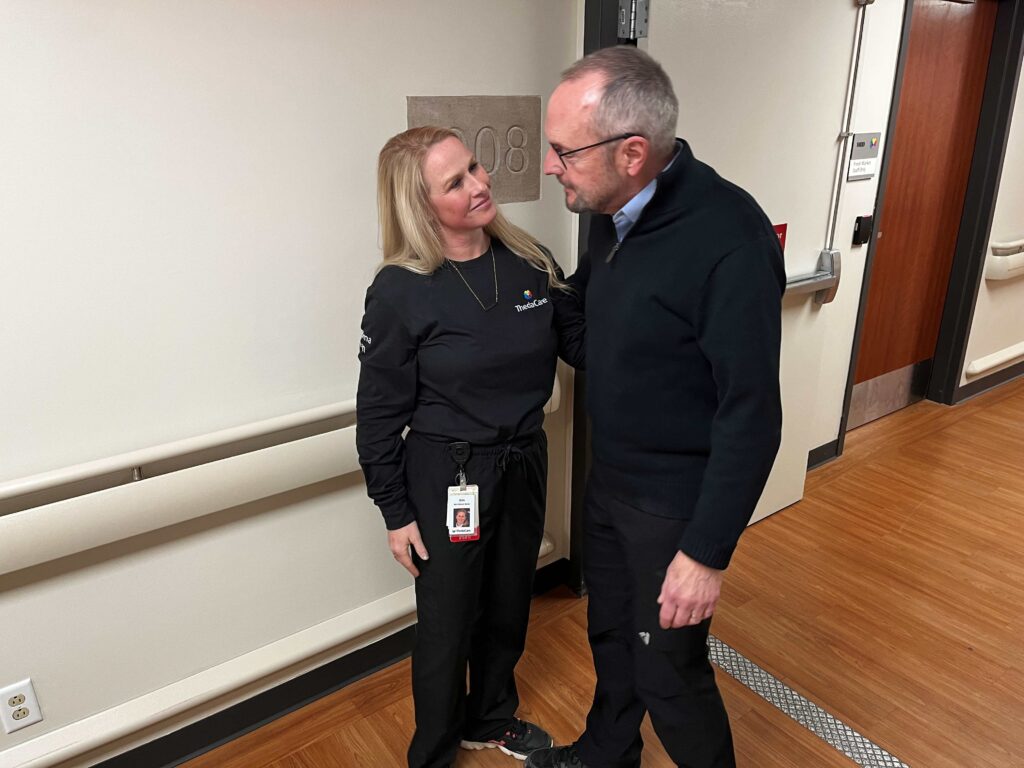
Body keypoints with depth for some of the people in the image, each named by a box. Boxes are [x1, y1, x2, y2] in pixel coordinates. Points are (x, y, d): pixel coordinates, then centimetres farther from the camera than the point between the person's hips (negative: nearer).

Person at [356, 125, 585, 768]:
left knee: (507, 610, 22)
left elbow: (583, 344, 0)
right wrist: (396, 512, -6)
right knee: (448, 626, 13)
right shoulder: (400, 291, -16)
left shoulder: (532, 263, -4)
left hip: (524, 466, 5)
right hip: (445, 478, -4)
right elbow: (379, 413, -9)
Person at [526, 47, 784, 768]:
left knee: (668, 671, 10)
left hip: (676, 504, -7)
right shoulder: (613, 217, -2)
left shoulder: (729, 240, -27)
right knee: (610, 632, 25)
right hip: (608, 481, 8)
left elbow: (750, 416, -24)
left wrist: (707, 552, -20)